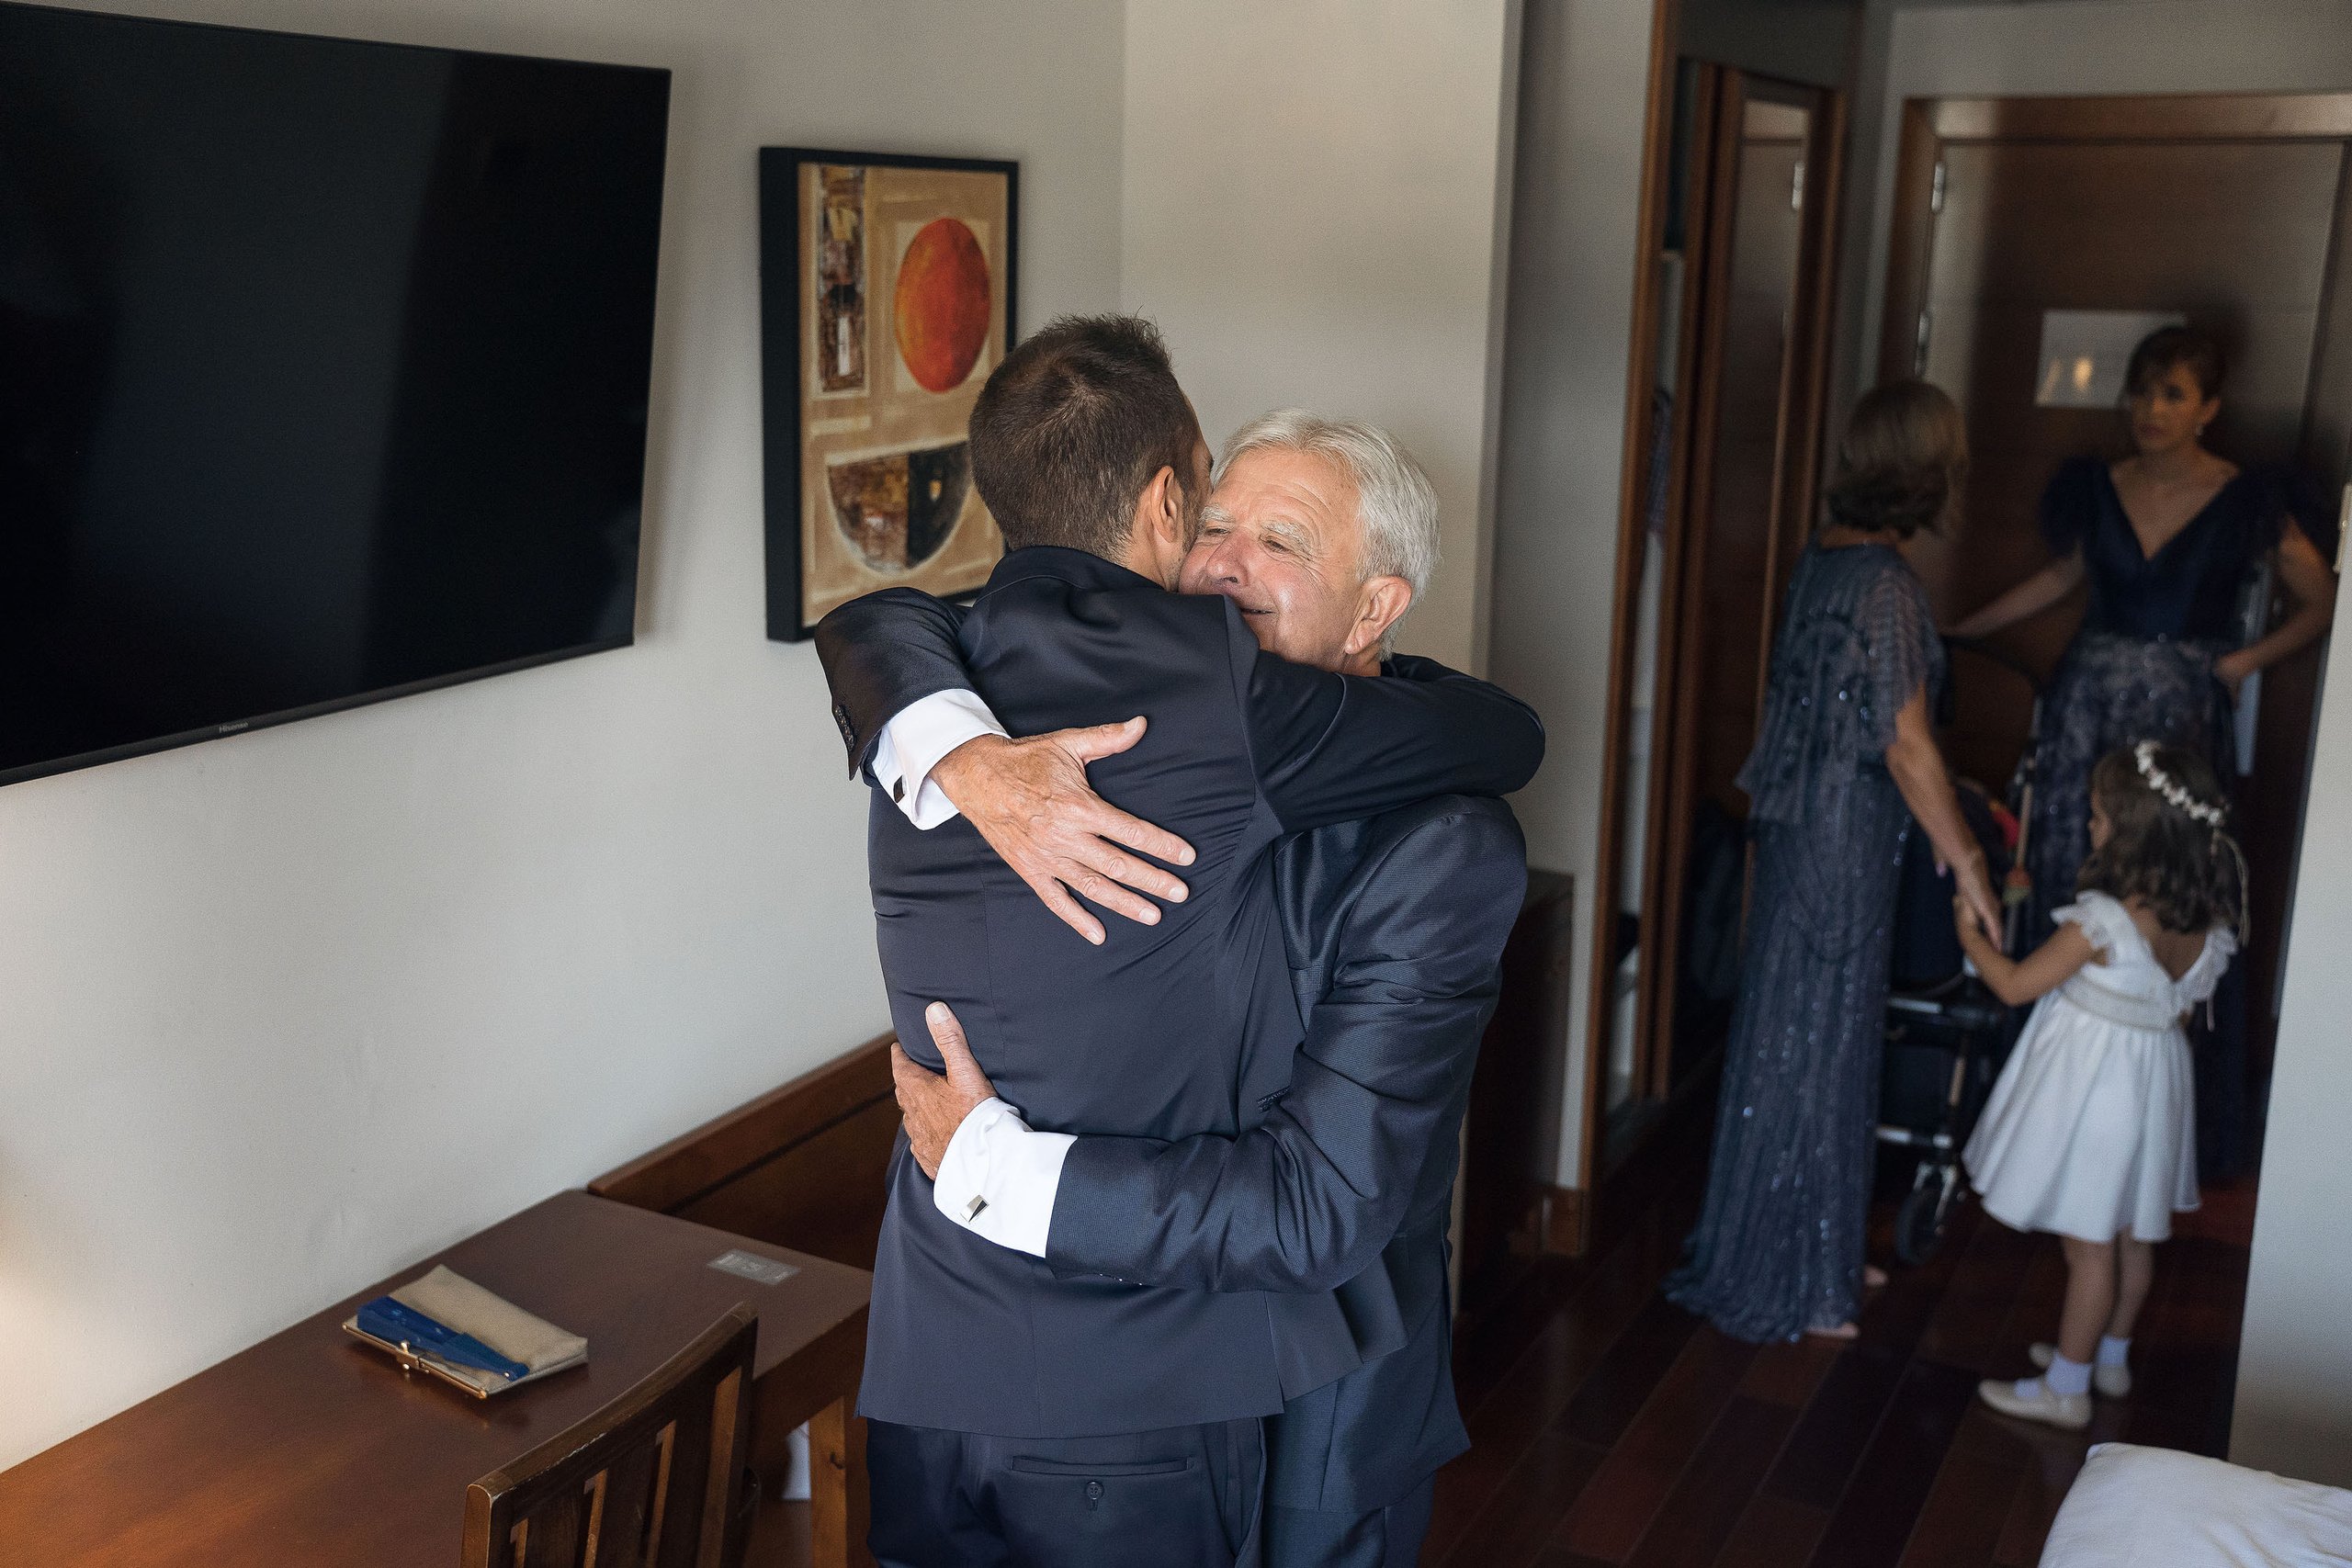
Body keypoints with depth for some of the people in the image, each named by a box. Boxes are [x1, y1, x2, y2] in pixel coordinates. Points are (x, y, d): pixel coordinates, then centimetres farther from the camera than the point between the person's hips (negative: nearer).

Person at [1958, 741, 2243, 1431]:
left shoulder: (2104, 921, -27)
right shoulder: (2209, 922, -6)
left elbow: (2015, 985, -17)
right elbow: (2184, 1003, 8)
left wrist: (1970, 935, -2)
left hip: (2092, 1082, -7)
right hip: (2155, 1080, 7)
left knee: (2089, 1243, 4)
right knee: (2133, 1234, 21)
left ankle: (2066, 1387, 15)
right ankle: (2110, 1355, 38)